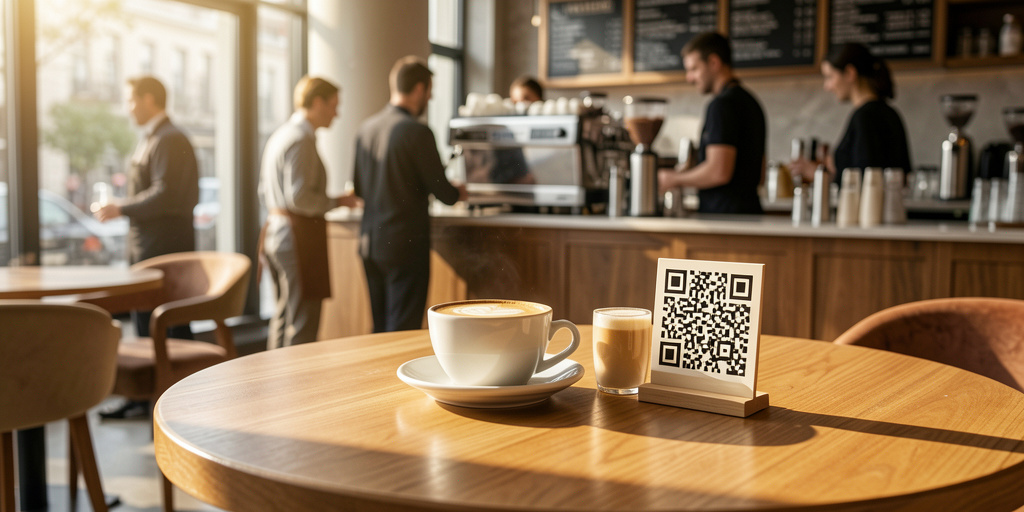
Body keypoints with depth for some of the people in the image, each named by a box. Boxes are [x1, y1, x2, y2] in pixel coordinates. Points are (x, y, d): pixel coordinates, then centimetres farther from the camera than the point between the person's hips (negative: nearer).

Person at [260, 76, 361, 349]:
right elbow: (298, 196, -21)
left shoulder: (280, 135, 16)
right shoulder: (301, 139, -14)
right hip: (299, 234, -10)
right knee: (301, 324, -5)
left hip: (275, 230, 10)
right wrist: (336, 202, -9)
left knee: (283, 317, 17)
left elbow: (265, 192, 20)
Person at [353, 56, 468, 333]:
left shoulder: (366, 128, 6)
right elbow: (444, 194, -11)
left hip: (370, 242, 7)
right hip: (405, 244, -7)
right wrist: (458, 192, 12)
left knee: (380, 330, 17)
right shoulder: (417, 132, -15)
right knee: (403, 332, 0)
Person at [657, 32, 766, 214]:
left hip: (725, 214, -9)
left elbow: (719, 172, -21)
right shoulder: (750, 101, 18)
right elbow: (760, 171, 24)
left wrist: (675, 179, -5)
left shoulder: (723, 104, -12)